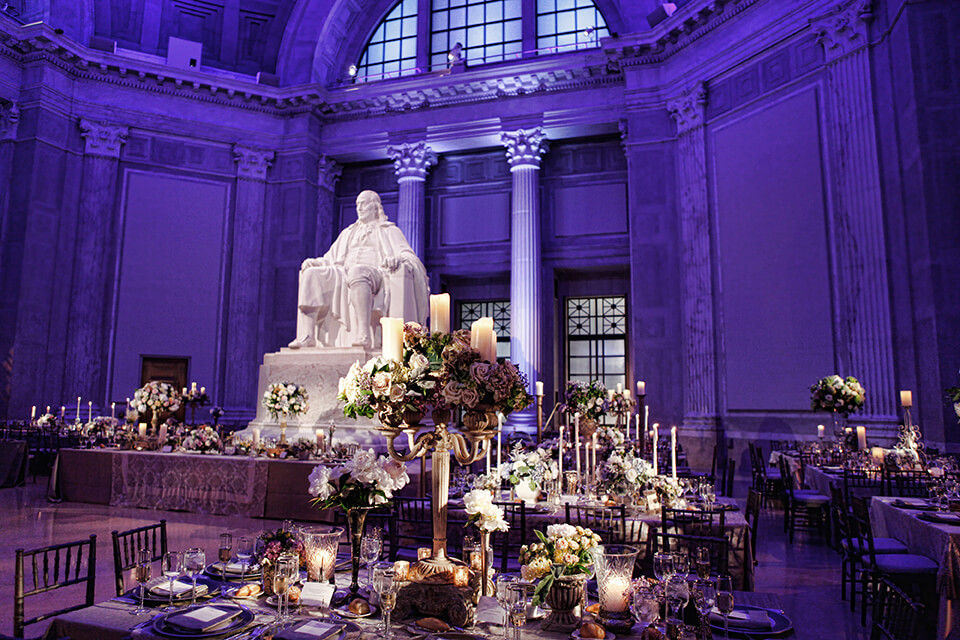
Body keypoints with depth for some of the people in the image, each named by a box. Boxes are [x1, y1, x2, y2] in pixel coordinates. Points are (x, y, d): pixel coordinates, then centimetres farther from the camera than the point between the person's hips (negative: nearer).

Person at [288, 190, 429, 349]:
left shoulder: (389, 230, 17)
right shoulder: (348, 233, 33)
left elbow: (408, 255, 0)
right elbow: (331, 258, 30)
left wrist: (397, 259, -26)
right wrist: (314, 262, 6)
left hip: (376, 274, -5)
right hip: (344, 274, 6)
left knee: (357, 272, -41)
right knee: (311, 274, -20)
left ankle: (364, 335, -52)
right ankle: (307, 335, -31)